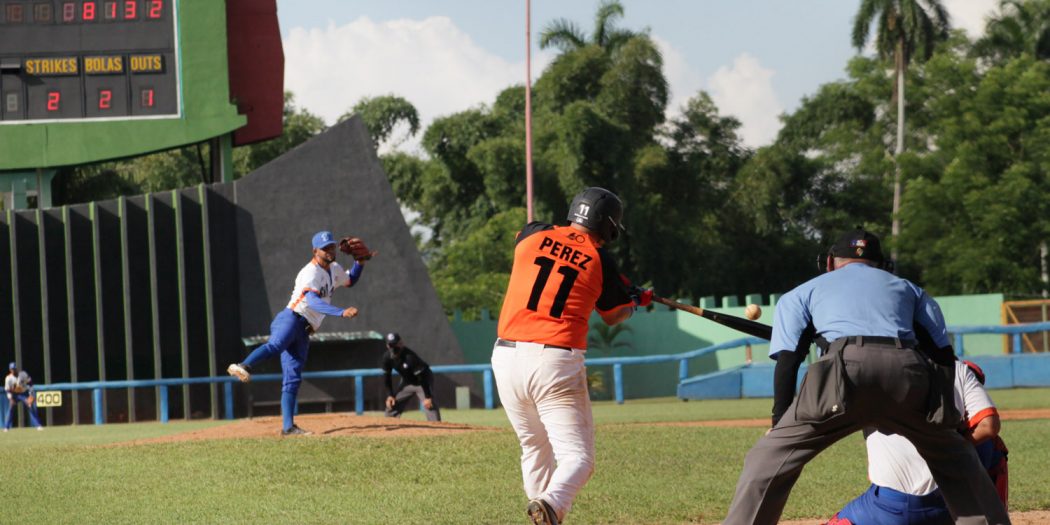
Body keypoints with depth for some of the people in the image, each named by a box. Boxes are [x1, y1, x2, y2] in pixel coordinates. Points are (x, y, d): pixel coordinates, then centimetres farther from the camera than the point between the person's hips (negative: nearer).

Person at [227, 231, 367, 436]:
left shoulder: (334, 270, 22)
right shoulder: (311, 273, -8)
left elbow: (350, 280, 42)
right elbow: (312, 301, -26)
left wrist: (360, 261, 22)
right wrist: (341, 312, -37)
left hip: (303, 332, 8)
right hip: (291, 319, -8)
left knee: (292, 379, 3)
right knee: (276, 345, -39)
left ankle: (288, 426, -1)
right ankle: (243, 367, -63)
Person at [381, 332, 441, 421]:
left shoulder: (410, 357, -34)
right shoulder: (387, 357, -15)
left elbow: (422, 377, -32)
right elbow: (387, 376, -1)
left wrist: (428, 397, -35)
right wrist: (390, 395, -8)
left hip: (424, 381, -7)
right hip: (406, 382, 7)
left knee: (429, 405, -25)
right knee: (391, 406, 6)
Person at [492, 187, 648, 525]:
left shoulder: (533, 236, 9)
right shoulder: (600, 262, 2)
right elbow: (613, 316, 18)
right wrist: (635, 301, 40)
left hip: (506, 357, 4)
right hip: (556, 362, -4)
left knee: (535, 449, 22)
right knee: (577, 456, -5)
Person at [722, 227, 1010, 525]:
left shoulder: (804, 292, 30)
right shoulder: (907, 288, 37)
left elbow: (787, 360, 15)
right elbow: (944, 354, 26)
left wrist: (780, 422, 12)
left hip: (847, 368, -2)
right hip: (911, 371, 3)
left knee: (770, 458, 4)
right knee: (956, 458, 25)